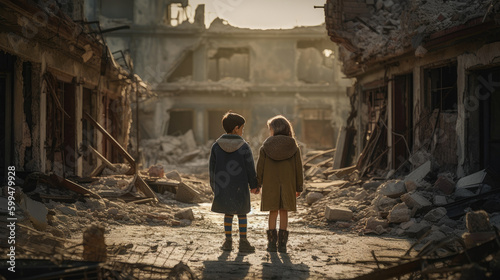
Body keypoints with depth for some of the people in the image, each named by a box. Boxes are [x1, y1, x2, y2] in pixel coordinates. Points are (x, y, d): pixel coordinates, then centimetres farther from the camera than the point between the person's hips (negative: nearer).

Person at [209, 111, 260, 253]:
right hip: (240, 187, -3)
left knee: (228, 214, 13)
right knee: (242, 214, 8)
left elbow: (212, 168, 4)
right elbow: (250, 168, -5)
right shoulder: (244, 147, -10)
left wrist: (214, 186, 15)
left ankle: (228, 241, 14)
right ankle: (243, 242, 10)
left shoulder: (216, 146, -1)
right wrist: (254, 185, 7)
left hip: (223, 187, 3)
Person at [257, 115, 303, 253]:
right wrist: (299, 187, 10)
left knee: (273, 213, 8)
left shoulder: (265, 147, -4)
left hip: (270, 185, 0)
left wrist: (258, 184, 11)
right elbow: (298, 169, 2)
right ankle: (282, 243, 6)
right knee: (284, 212, 6)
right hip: (288, 185, 0)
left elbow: (260, 168, 0)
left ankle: (272, 243, 7)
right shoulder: (294, 148, -1)